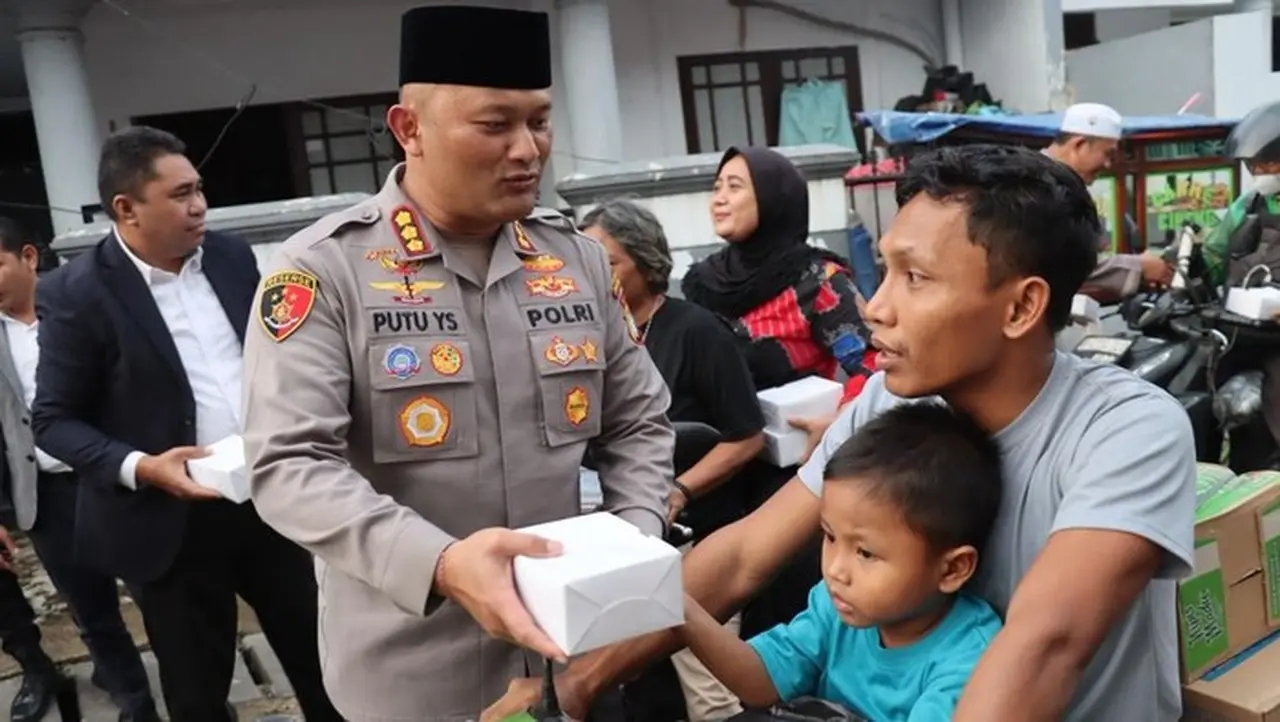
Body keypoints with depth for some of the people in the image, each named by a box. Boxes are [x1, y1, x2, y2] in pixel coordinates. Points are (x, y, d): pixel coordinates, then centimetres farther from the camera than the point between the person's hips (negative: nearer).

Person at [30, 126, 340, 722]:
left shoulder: (231, 255, 3)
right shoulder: (75, 292, -11)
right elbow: (52, 420, -8)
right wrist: (139, 468, -22)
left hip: (271, 498, 4)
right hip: (174, 523, -4)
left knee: (318, 657, 16)